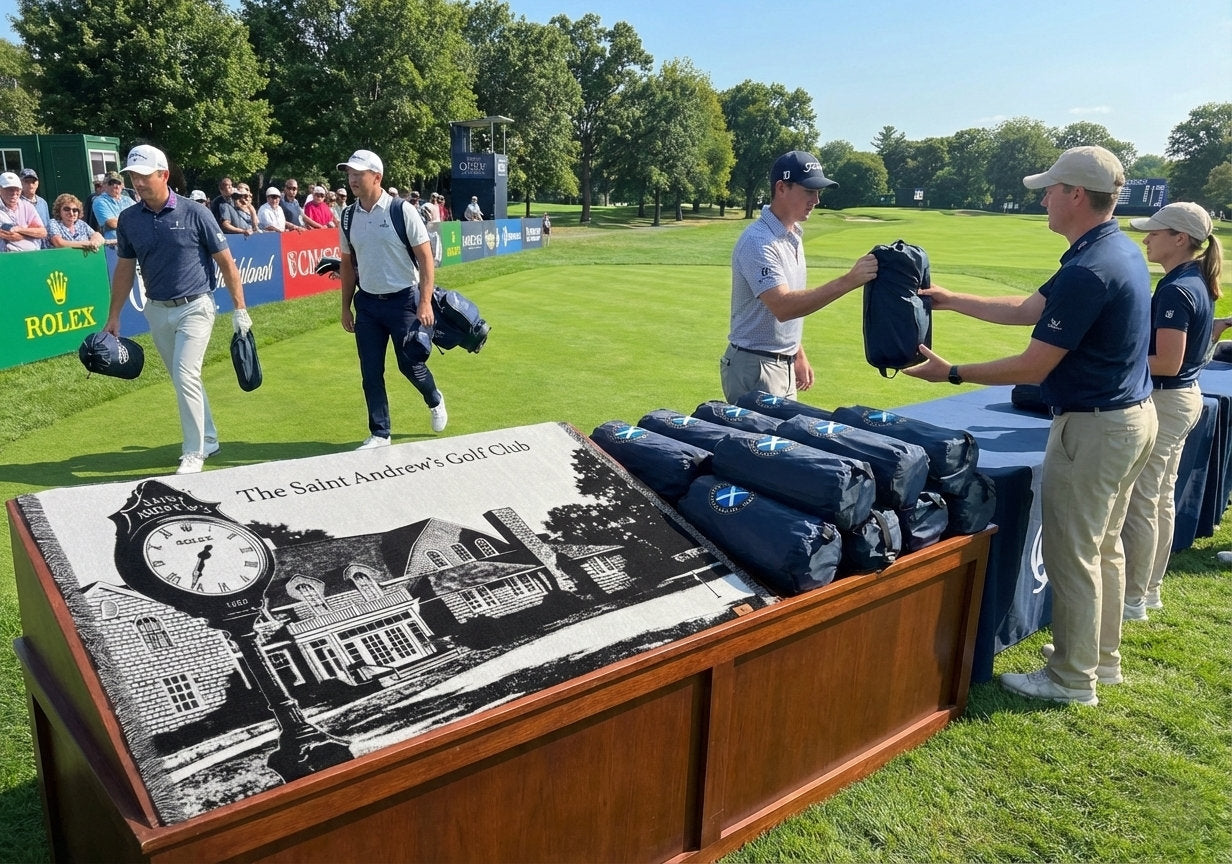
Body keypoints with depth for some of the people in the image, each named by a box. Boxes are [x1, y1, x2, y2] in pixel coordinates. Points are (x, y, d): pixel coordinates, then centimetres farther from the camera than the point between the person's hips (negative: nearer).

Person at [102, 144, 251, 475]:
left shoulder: (195, 214, -11)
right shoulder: (129, 219, 1)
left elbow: (226, 263, -5)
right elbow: (125, 269, 11)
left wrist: (239, 309, -7)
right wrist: (113, 317, 11)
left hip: (194, 308, -5)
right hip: (157, 311, 5)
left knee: (185, 377, -14)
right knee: (184, 380, 14)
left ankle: (194, 452, -1)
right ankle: (208, 440, 29)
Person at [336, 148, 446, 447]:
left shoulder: (402, 210, -9)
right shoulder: (348, 217, 5)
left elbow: (426, 258, -10)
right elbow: (348, 265, 14)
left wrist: (425, 303, -17)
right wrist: (346, 307, 13)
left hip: (403, 300, -4)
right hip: (367, 303, 4)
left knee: (410, 364, 1)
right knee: (370, 372, 5)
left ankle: (435, 401, 33)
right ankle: (379, 433, 18)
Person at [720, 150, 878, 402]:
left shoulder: (794, 236, 11)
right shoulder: (757, 242, -19)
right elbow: (782, 307, -31)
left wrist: (799, 355, 18)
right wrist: (848, 281, -34)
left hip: (785, 365, 9)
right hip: (754, 366, -9)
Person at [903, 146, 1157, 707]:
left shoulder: (1087, 271, -24)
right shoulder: (1121, 251, 9)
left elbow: (1031, 368, -21)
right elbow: (1027, 309, 15)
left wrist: (951, 373, -11)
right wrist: (951, 300, 17)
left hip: (1093, 428, -10)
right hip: (1133, 415, 10)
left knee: (1072, 554, 2)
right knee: (1104, 544, 20)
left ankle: (1072, 678, 16)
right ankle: (1101, 657, 34)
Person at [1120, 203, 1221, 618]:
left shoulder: (1175, 291, -21)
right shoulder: (1198, 283, 10)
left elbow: (1167, 362, -24)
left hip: (1164, 401, -10)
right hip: (1185, 396, 11)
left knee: (1140, 503, -2)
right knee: (1162, 498, 17)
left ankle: (1133, 600, 8)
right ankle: (1150, 588, 28)